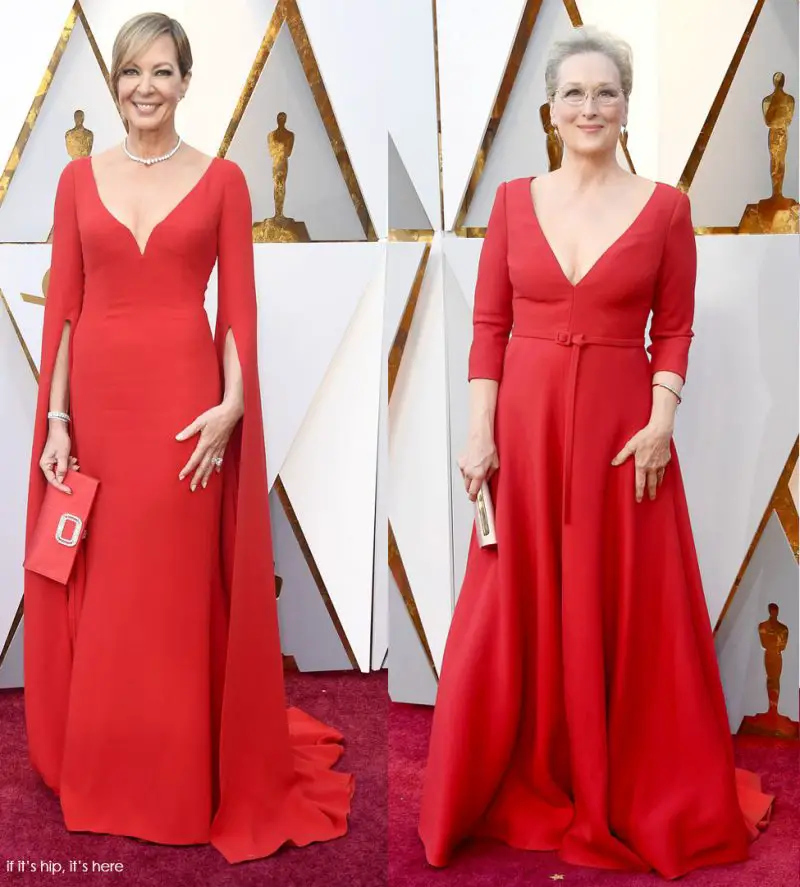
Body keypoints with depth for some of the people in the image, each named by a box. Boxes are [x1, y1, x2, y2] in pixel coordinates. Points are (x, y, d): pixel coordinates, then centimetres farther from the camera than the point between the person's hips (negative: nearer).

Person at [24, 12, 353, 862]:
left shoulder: (222, 179, 2)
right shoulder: (79, 178, 7)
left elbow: (239, 306, -1)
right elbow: (62, 304, 5)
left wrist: (232, 402, -13)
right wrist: (54, 418, 0)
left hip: (184, 393, -2)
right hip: (97, 393, 3)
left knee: (174, 588, 3)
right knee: (96, 589, 9)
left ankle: (178, 780, 18)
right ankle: (99, 771, 27)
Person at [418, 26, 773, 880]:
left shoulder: (665, 207, 1)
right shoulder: (514, 200, 5)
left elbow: (675, 331, 3)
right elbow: (488, 327, 3)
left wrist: (662, 419, -12)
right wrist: (480, 431, -5)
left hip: (621, 427, -1)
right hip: (524, 423, 1)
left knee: (628, 614, 6)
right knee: (514, 613, 6)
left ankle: (640, 794, 25)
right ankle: (519, 785, 24)